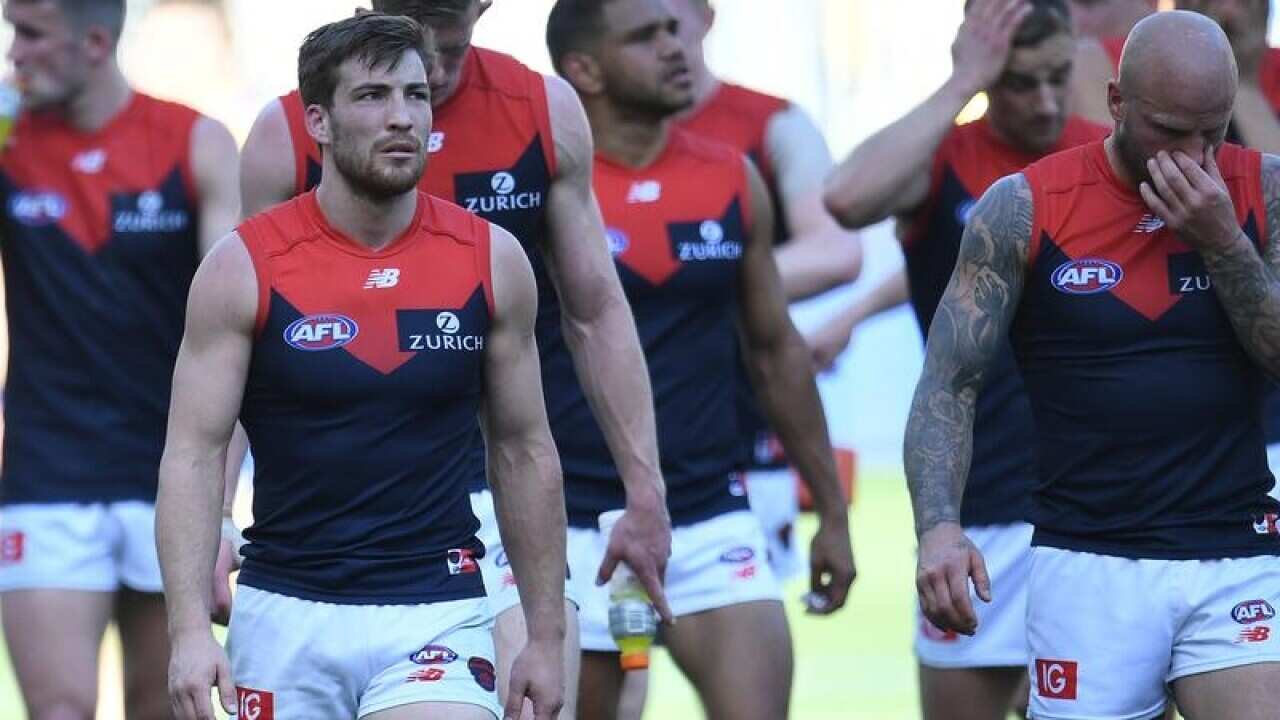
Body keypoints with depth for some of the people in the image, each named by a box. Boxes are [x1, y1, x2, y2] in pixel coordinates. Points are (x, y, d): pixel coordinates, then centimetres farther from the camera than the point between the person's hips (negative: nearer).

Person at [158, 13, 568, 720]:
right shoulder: (245, 266, -3)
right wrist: (190, 630, -17)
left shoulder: (491, 259, 2)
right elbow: (192, 455, -5)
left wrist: (545, 635, 8)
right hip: (286, 614, 0)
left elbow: (524, 453, 10)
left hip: (437, 612, 0)